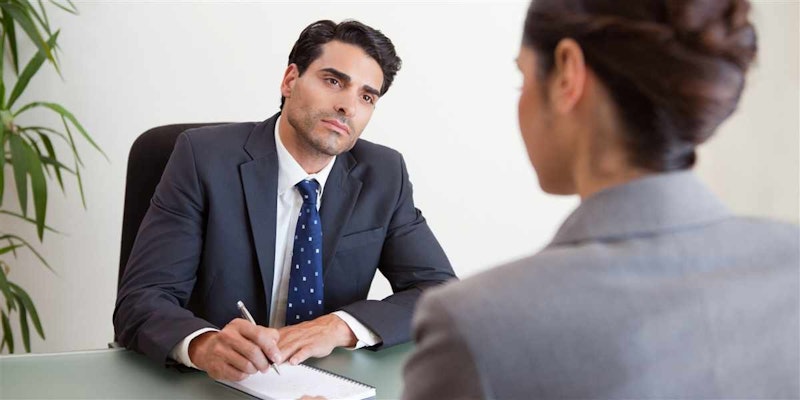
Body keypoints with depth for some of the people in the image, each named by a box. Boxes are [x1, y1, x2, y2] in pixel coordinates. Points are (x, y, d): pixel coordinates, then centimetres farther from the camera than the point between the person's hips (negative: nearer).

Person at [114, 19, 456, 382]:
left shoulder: (384, 176, -1)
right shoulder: (205, 158, -10)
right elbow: (141, 299, -15)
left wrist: (341, 326, -21)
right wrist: (205, 345, -36)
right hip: (214, 382, -2)